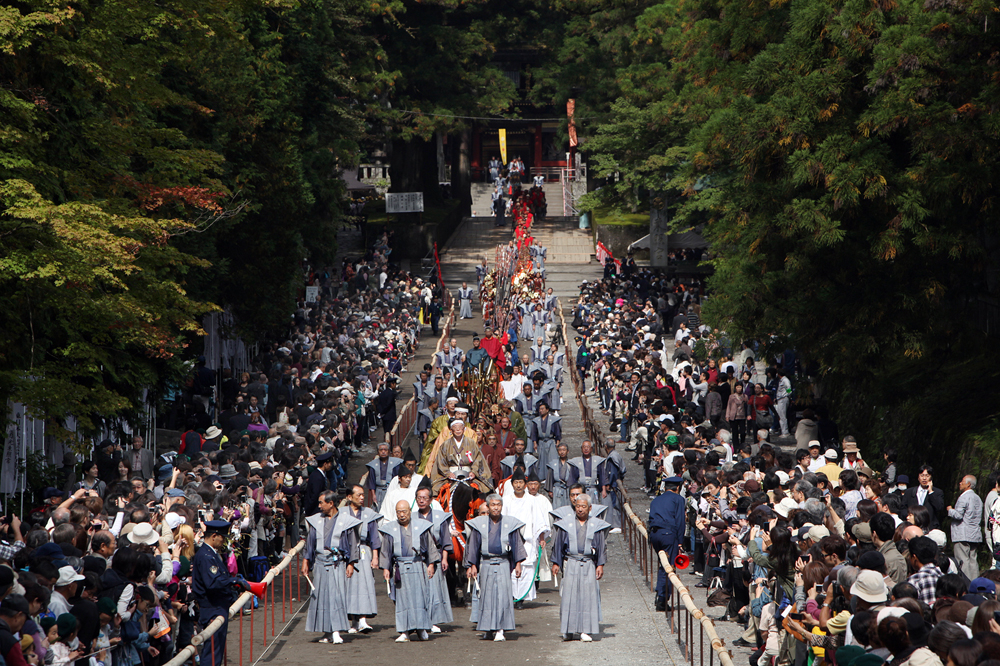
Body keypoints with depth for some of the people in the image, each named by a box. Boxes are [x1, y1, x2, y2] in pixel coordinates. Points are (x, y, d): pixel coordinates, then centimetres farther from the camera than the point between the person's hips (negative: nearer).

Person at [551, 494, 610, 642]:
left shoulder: (596, 525, 5)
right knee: (569, 596, -4)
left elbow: (602, 546, 7)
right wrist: (555, 563, 4)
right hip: (570, 564, 0)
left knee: (588, 596, -5)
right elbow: (557, 545, 9)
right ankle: (568, 631, 3)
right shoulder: (566, 524, 4)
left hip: (589, 565, 0)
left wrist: (600, 565, 0)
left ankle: (585, 630, -2)